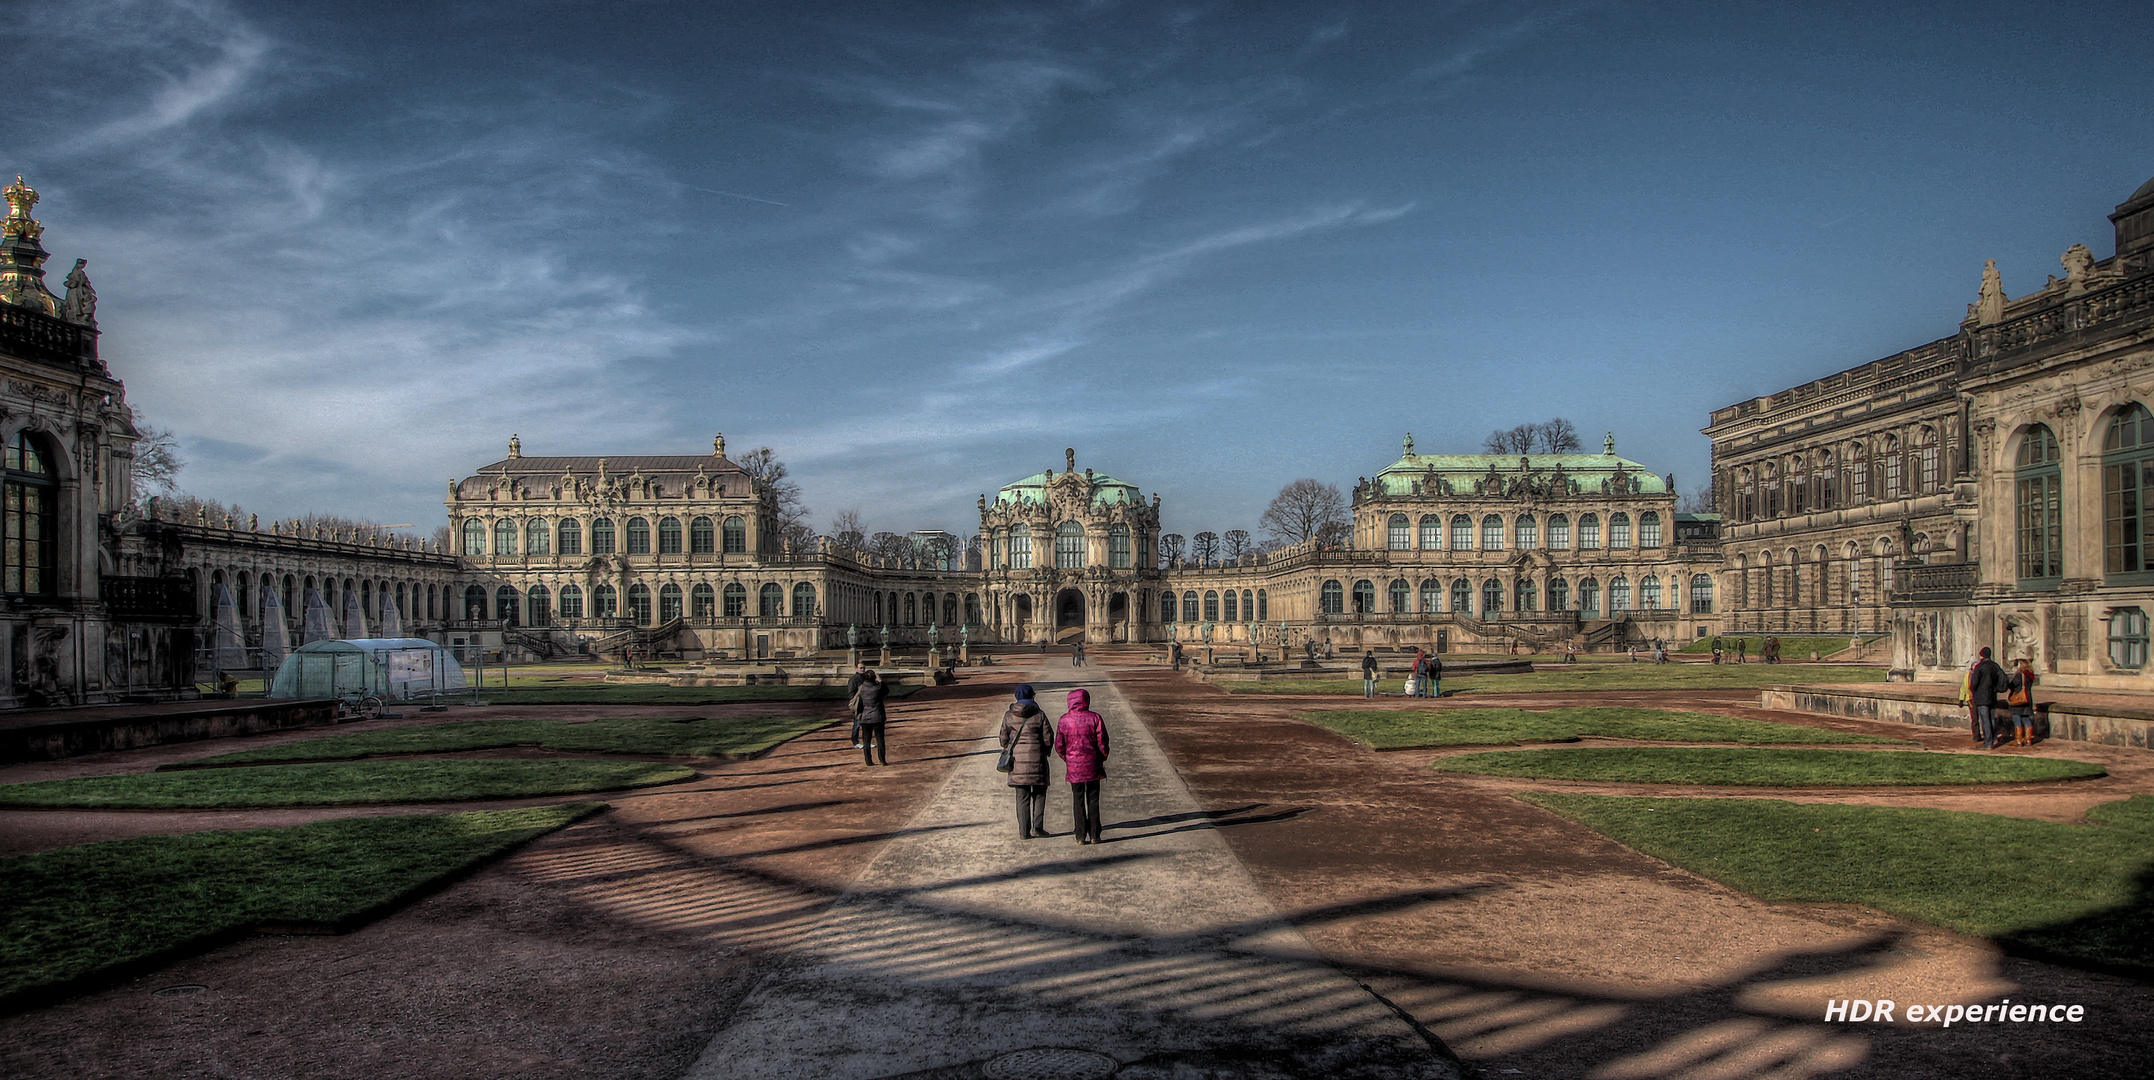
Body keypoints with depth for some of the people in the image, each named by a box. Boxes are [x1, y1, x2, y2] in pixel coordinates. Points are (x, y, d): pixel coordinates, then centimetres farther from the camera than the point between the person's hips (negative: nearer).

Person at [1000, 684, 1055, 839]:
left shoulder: (1009, 715, 1)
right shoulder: (1039, 715, -6)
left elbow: (1004, 738, 6)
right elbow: (1048, 738, -3)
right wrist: (1045, 750, 17)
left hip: (1017, 760, 2)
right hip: (1036, 759, -2)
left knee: (1022, 797, 6)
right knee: (1039, 793, 13)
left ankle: (1024, 832, 3)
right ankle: (1037, 826, 4)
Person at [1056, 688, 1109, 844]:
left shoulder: (1064, 720, -4)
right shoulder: (1094, 718, -7)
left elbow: (1059, 745, 0)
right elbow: (1102, 742, -6)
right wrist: (1101, 759, 10)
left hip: (1074, 767, 0)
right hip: (1092, 766, 0)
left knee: (1078, 801, 8)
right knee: (1093, 800, 8)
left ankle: (1081, 836, 7)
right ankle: (1094, 835, 9)